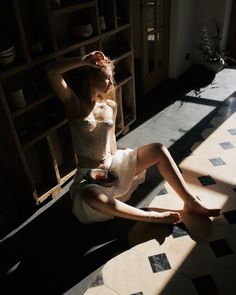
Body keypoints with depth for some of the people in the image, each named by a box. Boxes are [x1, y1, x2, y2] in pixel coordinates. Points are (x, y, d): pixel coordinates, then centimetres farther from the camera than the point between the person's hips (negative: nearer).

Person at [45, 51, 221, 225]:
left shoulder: (111, 106, 5)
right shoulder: (75, 103, -10)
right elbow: (50, 71, -22)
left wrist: (113, 158, 1)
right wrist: (85, 61, -19)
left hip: (113, 164, 5)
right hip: (89, 175, -5)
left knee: (158, 150, -9)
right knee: (90, 197, -41)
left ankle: (191, 202, -6)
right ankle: (152, 217, -25)